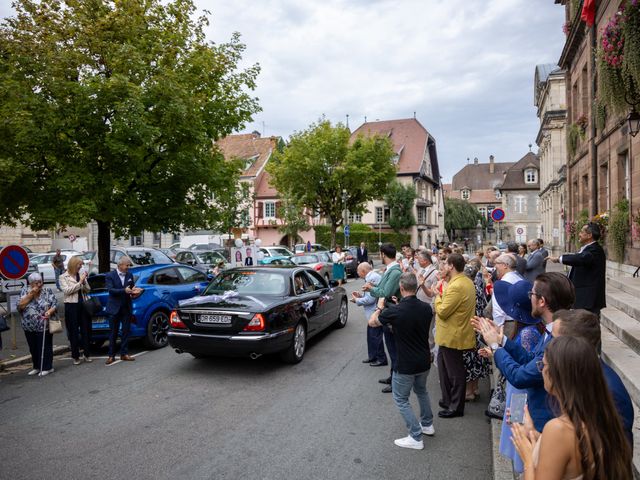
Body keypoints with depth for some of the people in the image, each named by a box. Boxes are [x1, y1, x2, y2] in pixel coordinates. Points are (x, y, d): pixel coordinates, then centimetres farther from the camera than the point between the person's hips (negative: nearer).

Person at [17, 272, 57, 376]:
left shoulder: (47, 291, -3)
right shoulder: (25, 291, 1)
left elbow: (55, 305, -4)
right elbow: (20, 306, -9)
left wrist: (50, 311, -24)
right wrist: (31, 294, -16)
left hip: (44, 326, -3)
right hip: (29, 327, 3)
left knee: (45, 347, 0)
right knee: (33, 348, 13)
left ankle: (47, 367, 11)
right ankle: (37, 367, 27)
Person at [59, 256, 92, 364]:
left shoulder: (81, 275, 6)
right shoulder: (63, 277, -1)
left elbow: (87, 290, 8)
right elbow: (66, 290, -13)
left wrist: (84, 281, -9)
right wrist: (80, 282, -16)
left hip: (83, 305, 3)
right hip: (71, 306, -3)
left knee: (85, 329, 7)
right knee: (73, 331, 4)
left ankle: (86, 353, 18)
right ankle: (75, 356, 12)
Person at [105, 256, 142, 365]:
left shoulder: (129, 275, 6)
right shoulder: (110, 275, -7)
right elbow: (110, 290, -17)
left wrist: (133, 291, -10)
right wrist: (124, 290, -29)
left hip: (126, 308, 4)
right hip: (114, 308, -4)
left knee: (126, 331, 7)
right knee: (113, 333, 4)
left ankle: (124, 354, 15)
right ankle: (111, 355, 11)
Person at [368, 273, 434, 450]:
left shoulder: (395, 311, -24)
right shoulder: (426, 308, -9)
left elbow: (372, 322, -6)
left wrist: (380, 308, 13)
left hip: (405, 365, -6)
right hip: (424, 362, 6)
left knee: (401, 399, 11)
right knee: (421, 390, 30)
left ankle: (416, 437, 12)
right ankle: (427, 424, 43)